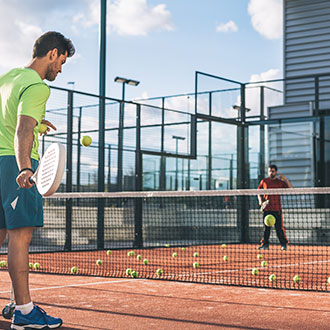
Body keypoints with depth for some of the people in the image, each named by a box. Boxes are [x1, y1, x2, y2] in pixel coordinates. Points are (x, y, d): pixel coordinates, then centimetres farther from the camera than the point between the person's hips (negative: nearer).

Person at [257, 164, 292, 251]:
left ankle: (284, 244, 4)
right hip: (266, 208, 1)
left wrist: (285, 179, -11)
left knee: (279, 227, -4)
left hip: (277, 208, -1)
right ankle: (265, 244, 10)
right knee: (266, 227, 5)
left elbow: (290, 188, -1)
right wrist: (260, 201, -2)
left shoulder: (280, 182, 6)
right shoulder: (264, 181, 9)